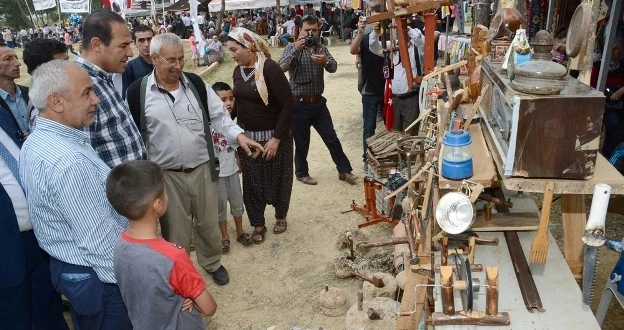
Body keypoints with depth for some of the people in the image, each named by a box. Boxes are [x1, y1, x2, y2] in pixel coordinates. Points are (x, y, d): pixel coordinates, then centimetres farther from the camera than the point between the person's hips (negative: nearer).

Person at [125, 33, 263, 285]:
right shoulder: (138, 92, -8)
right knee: (176, 230, 12)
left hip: (202, 169, 3)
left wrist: (238, 135, -14)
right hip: (166, 175, -2)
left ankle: (213, 263, 43)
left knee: (208, 223, 18)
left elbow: (219, 116, 4)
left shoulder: (196, 84, 0)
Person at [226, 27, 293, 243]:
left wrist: (277, 138, -19)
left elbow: (287, 105, -19)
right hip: (247, 136, 6)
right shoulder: (238, 71, 3)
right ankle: (258, 225, 24)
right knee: (251, 182, 9)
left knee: (277, 178, 11)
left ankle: (281, 217, 34)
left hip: (274, 136, -5)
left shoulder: (270, 69, -18)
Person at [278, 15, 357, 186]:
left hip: (319, 102, 4)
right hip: (299, 104, -4)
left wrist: (325, 61, -31)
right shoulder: (292, 48, -4)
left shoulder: (322, 48, 8)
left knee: (332, 138, 9)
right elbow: (281, 67, -21)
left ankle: (344, 170, 20)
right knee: (302, 143, 7)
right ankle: (302, 173, 26)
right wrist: (297, 48, -31)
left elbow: (333, 68, -8)